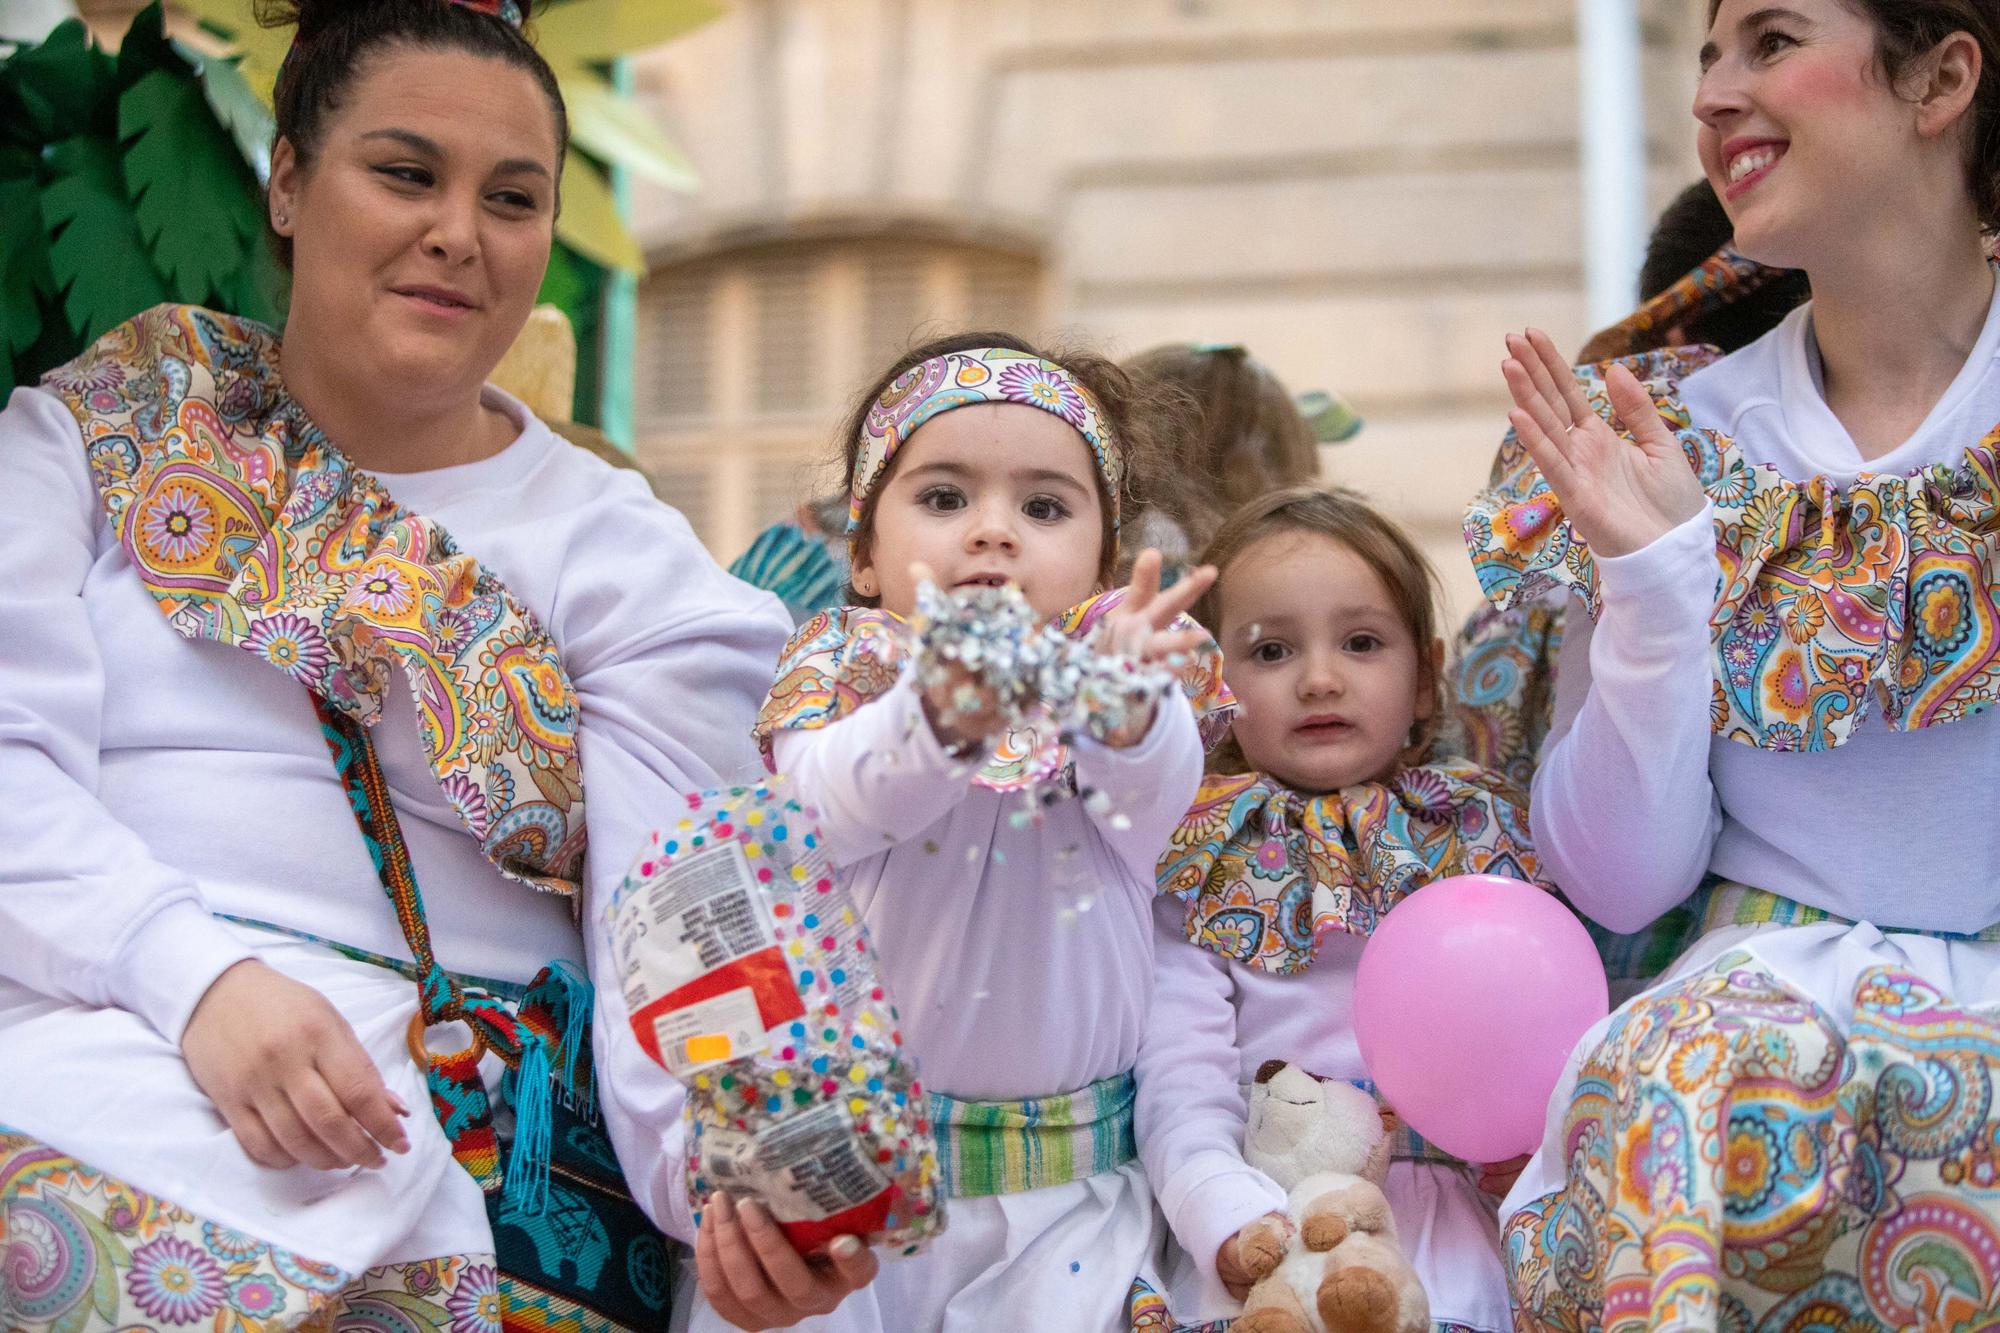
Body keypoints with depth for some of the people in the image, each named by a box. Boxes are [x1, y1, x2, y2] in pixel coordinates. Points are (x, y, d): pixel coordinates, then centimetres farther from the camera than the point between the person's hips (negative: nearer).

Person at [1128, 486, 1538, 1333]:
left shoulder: (1483, 828, 16)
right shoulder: (1198, 855, 9)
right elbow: (1179, 1081, 0)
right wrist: (1227, 1220, -18)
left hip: (1443, 1203, 2)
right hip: (1263, 1197, -1)